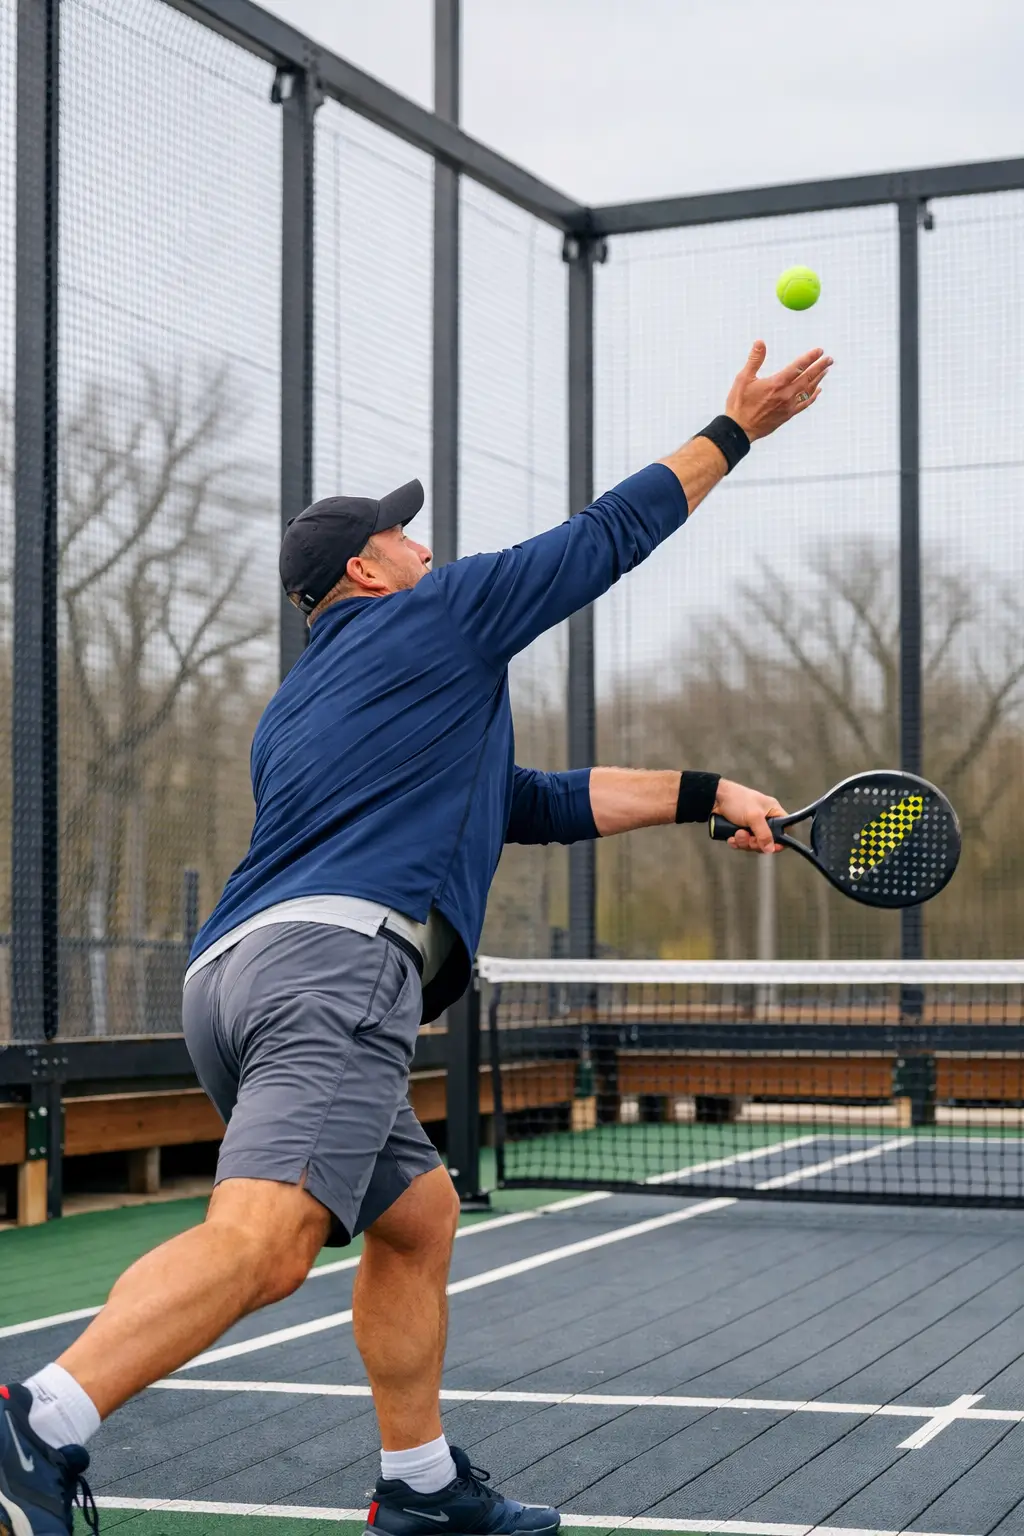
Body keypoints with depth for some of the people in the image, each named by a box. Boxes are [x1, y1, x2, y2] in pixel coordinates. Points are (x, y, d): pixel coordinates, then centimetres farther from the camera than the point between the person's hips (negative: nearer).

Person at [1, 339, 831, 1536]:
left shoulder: (297, 711, 34)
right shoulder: (441, 615, 13)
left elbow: (535, 804, 38)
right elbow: (612, 532, 20)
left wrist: (703, 795, 38)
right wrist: (736, 428, 33)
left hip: (230, 973, 10)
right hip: (336, 957, -9)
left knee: (418, 1216, 22)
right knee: (262, 1239, -24)